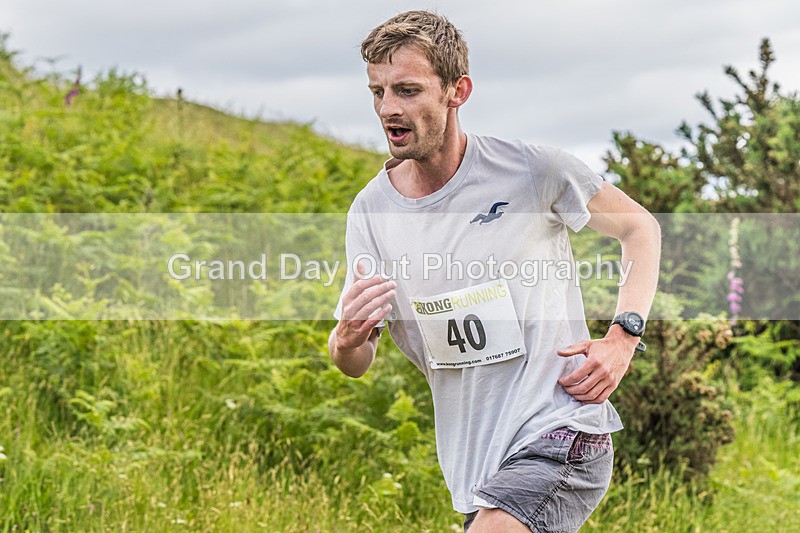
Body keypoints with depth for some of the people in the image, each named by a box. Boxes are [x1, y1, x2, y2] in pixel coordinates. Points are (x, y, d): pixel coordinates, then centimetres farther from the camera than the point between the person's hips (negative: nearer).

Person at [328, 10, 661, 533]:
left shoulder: (532, 168, -10)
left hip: (561, 432, -5)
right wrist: (348, 338, -21)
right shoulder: (371, 210, 1)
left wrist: (623, 337, -8)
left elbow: (641, 228, 5)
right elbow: (356, 366, 4)